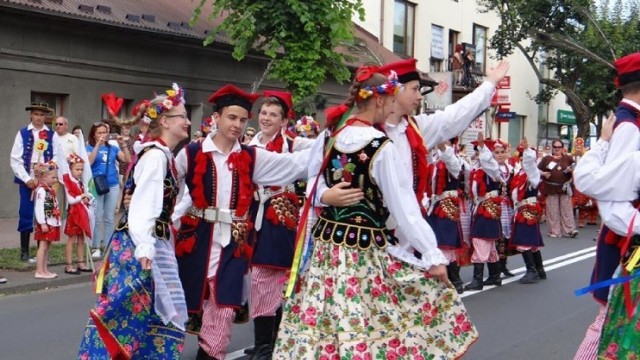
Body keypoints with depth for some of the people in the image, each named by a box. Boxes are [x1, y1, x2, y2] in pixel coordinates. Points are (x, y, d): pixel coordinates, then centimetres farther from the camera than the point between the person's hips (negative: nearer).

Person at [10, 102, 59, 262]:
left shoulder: (52, 135, 3)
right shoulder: (22, 133, 2)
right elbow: (15, 160, -1)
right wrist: (27, 179, -9)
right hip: (27, 180, -1)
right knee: (26, 214, 1)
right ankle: (24, 251, 10)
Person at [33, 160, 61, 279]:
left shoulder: (50, 190, 14)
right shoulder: (41, 191, -16)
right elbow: (39, 208, -21)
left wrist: (56, 222, 16)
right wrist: (42, 223, -23)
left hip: (51, 223, 9)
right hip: (45, 223, -9)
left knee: (46, 247, 12)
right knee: (43, 246, -6)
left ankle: (45, 270, 17)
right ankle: (40, 271, -3)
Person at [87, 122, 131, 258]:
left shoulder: (112, 148, 10)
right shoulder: (90, 147, 2)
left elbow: (128, 160, 3)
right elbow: (89, 162, -16)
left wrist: (122, 144, -7)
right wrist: (98, 144, -18)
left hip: (113, 185, 3)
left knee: (109, 218, 9)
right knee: (97, 217, -2)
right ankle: (96, 247, 5)